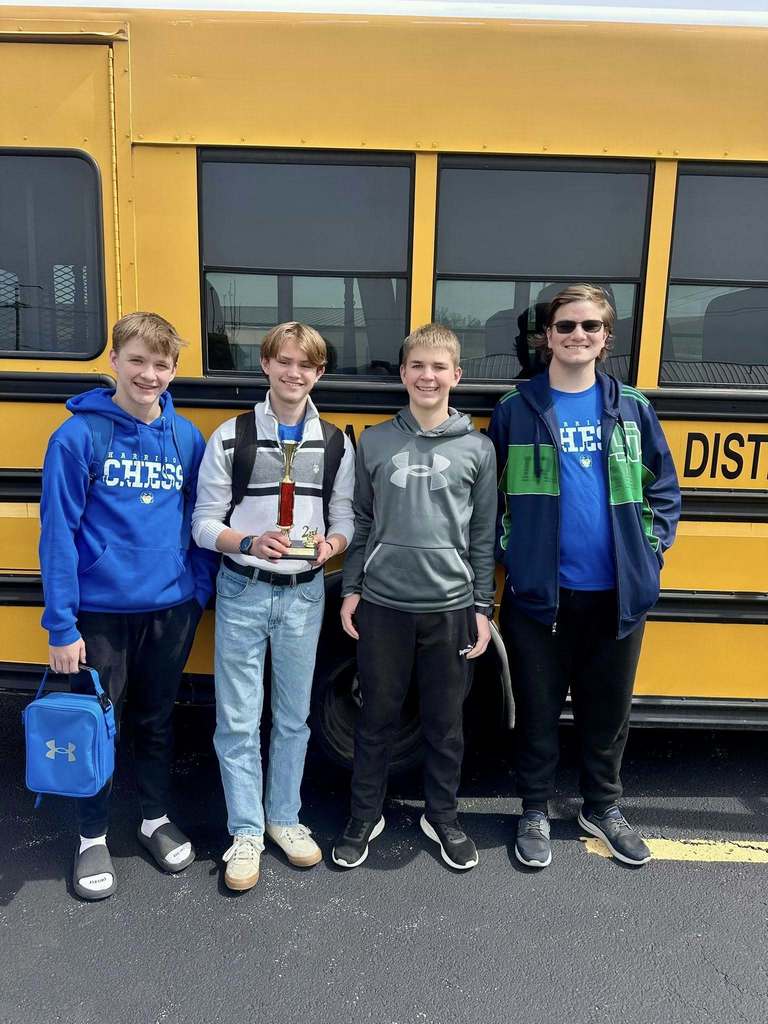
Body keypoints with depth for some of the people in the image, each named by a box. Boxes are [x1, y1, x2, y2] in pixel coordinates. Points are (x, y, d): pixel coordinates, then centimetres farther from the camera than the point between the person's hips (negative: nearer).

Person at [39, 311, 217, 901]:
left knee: (157, 719, 19)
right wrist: (61, 625, -13)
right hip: (101, 612, -3)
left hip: (171, 610, 3)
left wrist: (200, 592, 2)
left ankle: (156, 819, 40)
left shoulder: (186, 437, 0)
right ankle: (93, 838, 34)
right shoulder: (79, 435, -11)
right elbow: (58, 533, -11)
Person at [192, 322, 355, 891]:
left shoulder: (336, 444, 4)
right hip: (243, 591, -1)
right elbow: (204, 523, -2)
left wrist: (330, 544, -16)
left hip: (304, 593, 2)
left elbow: (346, 522, 7)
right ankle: (246, 832, 21)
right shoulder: (231, 437, -2)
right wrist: (248, 542, -21)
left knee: (294, 715, 13)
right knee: (238, 719, 5)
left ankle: (284, 818, 31)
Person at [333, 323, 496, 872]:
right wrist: (351, 589, 4)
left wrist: (483, 607, 2)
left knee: (446, 721, 14)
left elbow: (484, 536, 3)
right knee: (377, 716, 13)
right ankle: (365, 816, 32)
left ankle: (442, 816, 34)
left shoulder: (478, 448, 1)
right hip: (383, 604, 0)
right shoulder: (375, 442, 2)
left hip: (450, 606, 0)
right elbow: (361, 522, 7)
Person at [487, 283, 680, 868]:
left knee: (608, 708, 16)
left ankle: (603, 807, 38)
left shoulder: (632, 409, 4)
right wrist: (510, 556, -5)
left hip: (619, 595, 2)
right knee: (538, 707, 10)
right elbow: (490, 496, 4)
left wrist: (650, 552, -1)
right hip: (539, 595, -2)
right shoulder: (516, 410, -1)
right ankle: (536, 812, 31)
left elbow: (664, 490, 9)